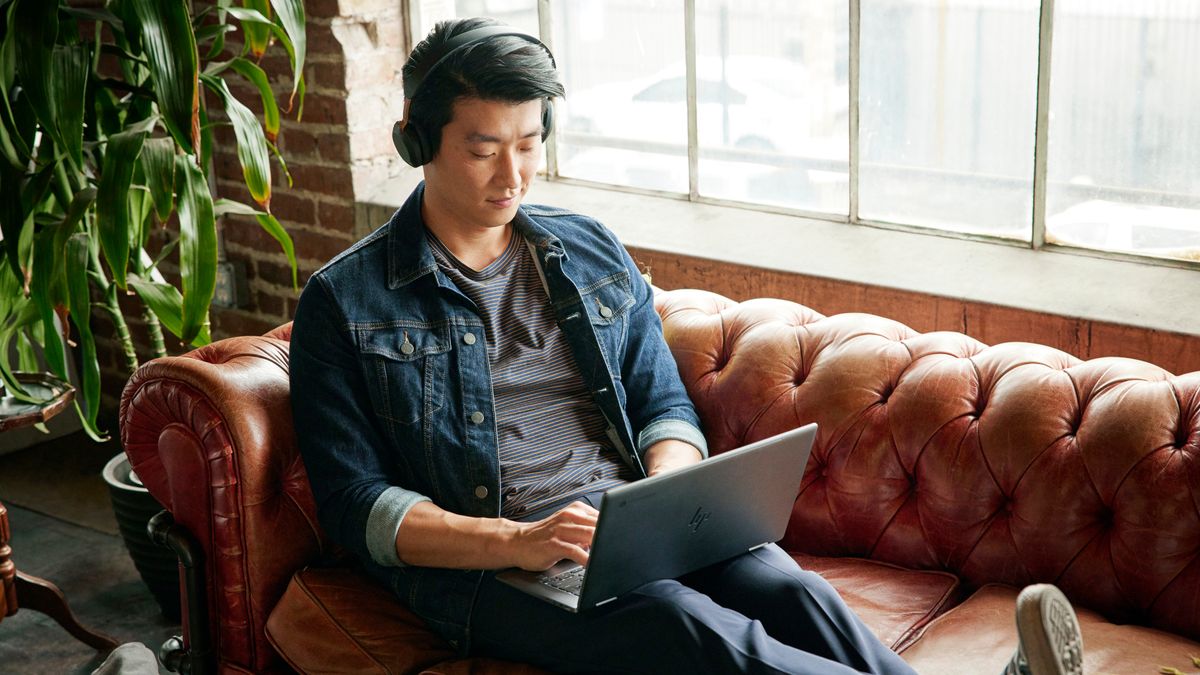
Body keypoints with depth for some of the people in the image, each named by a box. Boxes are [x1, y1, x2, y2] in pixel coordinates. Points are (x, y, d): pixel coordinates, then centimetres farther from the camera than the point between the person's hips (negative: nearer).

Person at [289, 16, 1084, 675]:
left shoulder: (590, 252, 16)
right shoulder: (344, 302, 3)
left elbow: (665, 406, 18)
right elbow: (356, 502, -3)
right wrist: (513, 542, -19)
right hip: (485, 560, -4)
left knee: (789, 588, -27)